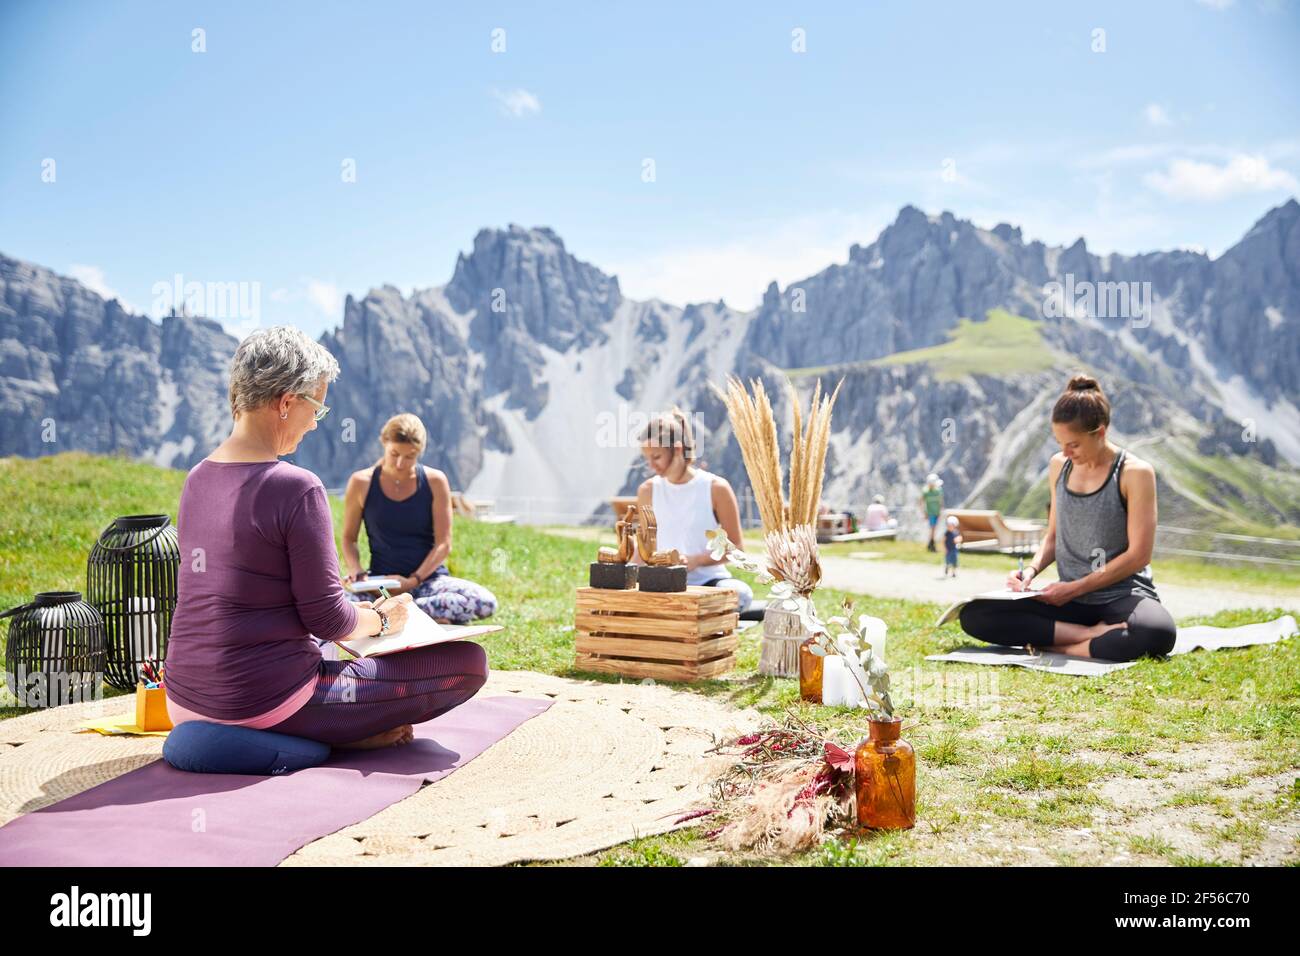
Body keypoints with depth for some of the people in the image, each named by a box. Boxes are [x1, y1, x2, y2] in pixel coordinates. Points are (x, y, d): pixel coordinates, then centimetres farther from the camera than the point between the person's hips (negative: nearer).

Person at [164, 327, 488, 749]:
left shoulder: (196, 479, 7)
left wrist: (353, 612, 20)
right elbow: (326, 619, -15)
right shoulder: (296, 488, -18)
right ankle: (344, 737, -2)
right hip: (264, 707, -8)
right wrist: (381, 619, 7)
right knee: (468, 661, -3)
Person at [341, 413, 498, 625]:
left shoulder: (434, 481, -1)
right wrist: (355, 569, -11)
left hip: (428, 578, 1)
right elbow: (348, 538, 9)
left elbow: (443, 544, -3)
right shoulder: (362, 483, -1)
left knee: (486, 603, -30)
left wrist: (413, 580, -15)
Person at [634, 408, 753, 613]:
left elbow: (736, 547, -4)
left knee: (739, 593, -35)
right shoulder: (648, 490, 5)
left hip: (708, 580, -2)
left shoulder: (716, 488, -6)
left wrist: (696, 560, -18)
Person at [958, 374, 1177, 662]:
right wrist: (1032, 570, -4)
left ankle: (1055, 645, -19)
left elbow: (1138, 555, -11)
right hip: (1069, 600, 5)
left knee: (1159, 633, -41)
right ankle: (1094, 634, -17)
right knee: (973, 616, -17)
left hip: (1124, 596, -5)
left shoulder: (1134, 472, -9)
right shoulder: (1059, 467, 7)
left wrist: (1074, 588, -13)